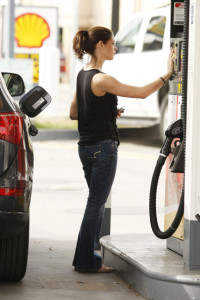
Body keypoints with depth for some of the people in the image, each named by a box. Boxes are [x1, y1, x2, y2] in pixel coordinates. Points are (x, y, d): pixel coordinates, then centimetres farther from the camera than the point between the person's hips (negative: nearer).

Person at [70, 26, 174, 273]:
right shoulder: (101, 80, -19)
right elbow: (142, 93, -17)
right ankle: (86, 260, 4)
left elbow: (73, 113, 17)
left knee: (96, 202, 16)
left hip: (86, 146, 9)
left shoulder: (83, 75, 10)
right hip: (103, 146, -9)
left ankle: (87, 258, 21)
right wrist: (167, 74, -8)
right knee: (96, 204, -1)